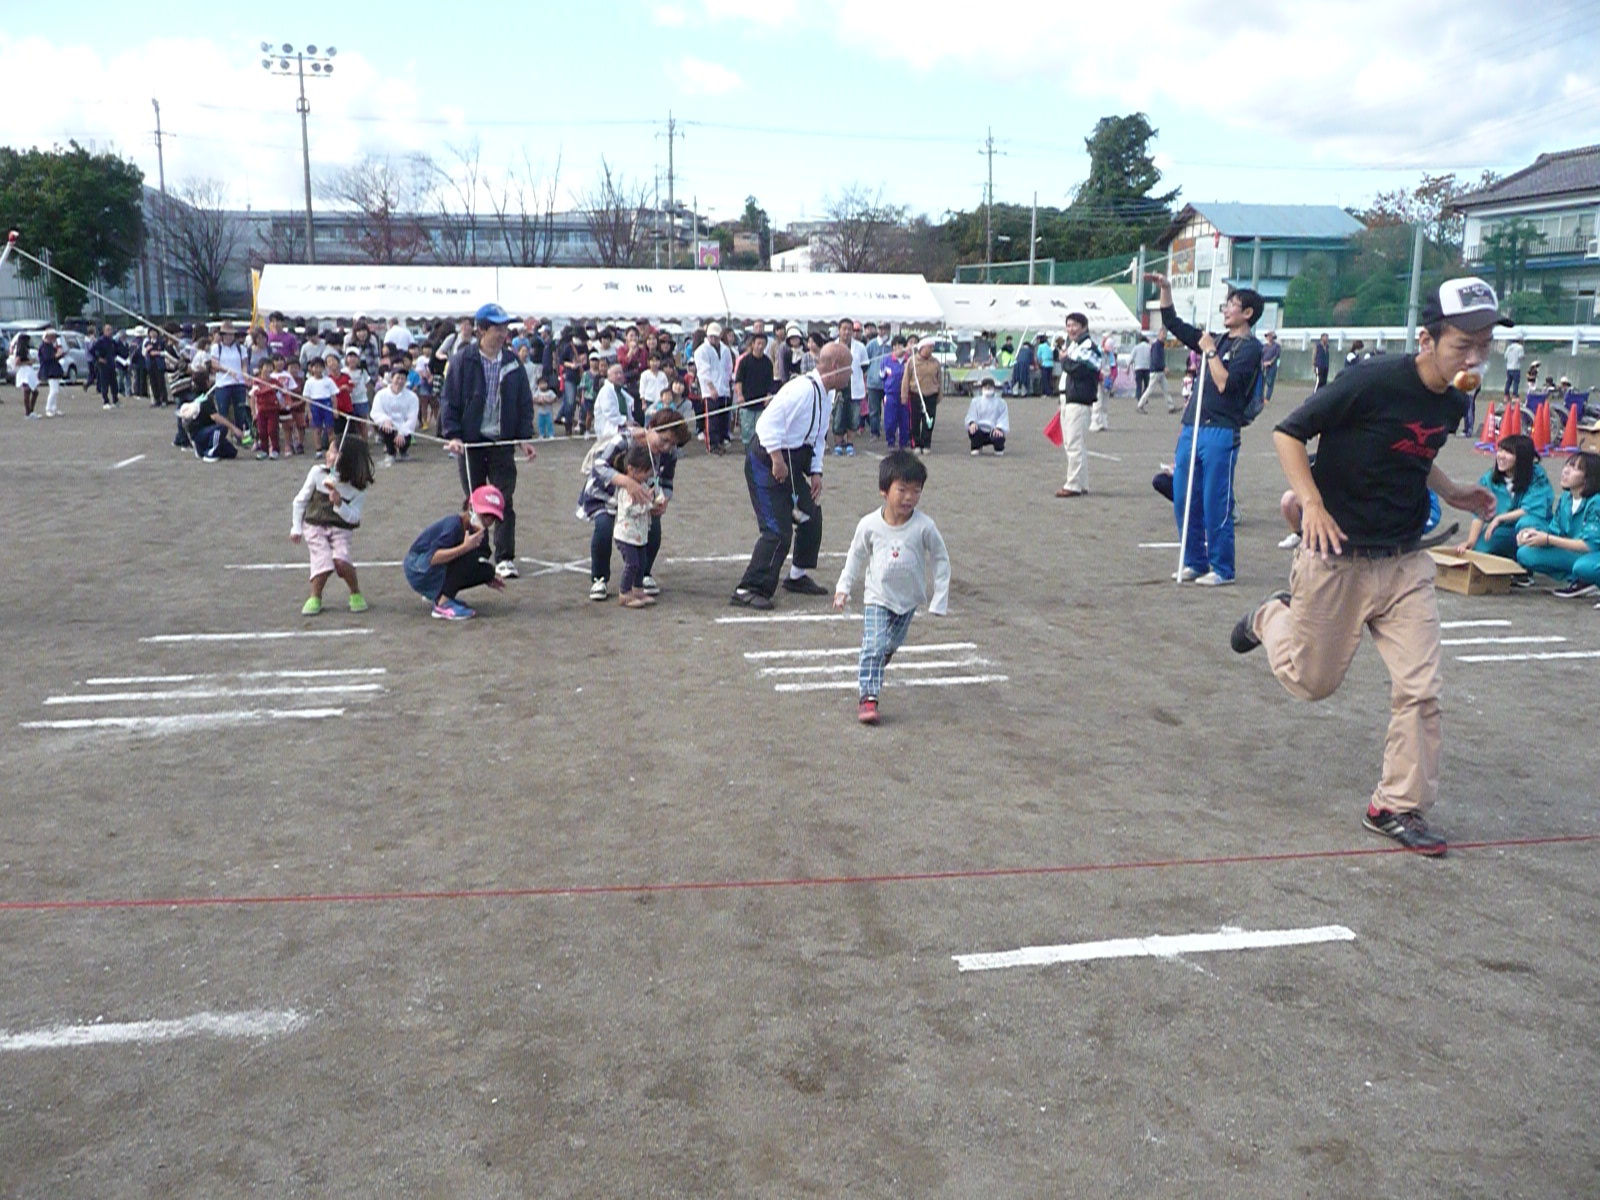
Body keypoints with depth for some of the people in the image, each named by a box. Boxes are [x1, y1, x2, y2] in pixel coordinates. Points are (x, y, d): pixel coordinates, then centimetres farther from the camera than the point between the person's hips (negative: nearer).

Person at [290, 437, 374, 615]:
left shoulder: (358, 488, -8)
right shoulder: (317, 473, -5)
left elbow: (353, 517, -12)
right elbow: (300, 500, 5)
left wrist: (339, 503, -29)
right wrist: (296, 528, 5)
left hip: (340, 529, -1)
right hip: (314, 525, 1)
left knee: (341, 560, -25)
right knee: (323, 561, -20)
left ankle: (356, 595, -1)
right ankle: (315, 598, 3)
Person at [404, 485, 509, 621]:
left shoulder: (481, 531, 0)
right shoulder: (454, 524, -25)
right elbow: (432, 558, -36)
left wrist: (487, 579, -3)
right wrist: (465, 547, -43)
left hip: (441, 572, 9)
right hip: (418, 570, -9)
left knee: (487, 571, -8)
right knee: (467, 556, -30)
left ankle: (436, 595, 8)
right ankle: (443, 604, -25)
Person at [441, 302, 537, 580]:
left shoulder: (512, 363, 4)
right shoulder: (463, 360, -4)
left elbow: (524, 403, 9)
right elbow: (450, 399, -3)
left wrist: (525, 437, 1)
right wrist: (453, 435, -12)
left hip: (502, 442, 2)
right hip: (471, 442, -1)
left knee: (504, 502, -2)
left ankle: (505, 559, 2)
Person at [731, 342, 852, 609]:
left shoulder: (823, 396, 12)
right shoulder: (802, 389, -22)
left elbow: (816, 439, 20)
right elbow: (769, 422, -28)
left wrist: (816, 472, 8)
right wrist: (777, 460, -26)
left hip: (792, 465, 10)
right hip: (767, 463, -10)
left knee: (811, 518, 18)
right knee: (778, 531, -15)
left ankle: (798, 577, 34)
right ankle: (748, 590, -9)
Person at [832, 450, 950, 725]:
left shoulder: (924, 526, -16)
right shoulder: (869, 525, -14)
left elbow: (940, 559, -5)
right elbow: (857, 555, 4)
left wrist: (939, 599, -6)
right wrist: (844, 587, 5)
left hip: (909, 599, 2)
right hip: (877, 597, -1)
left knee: (892, 645, 17)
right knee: (873, 645, -15)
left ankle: (872, 669, 46)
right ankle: (867, 696, -13)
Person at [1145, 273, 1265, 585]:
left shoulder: (1250, 348, -5)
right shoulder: (1216, 340, 18)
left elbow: (1225, 383, -17)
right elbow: (1173, 324, 23)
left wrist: (1210, 351, -9)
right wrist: (1165, 289, 15)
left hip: (1221, 433, -8)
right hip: (1191, 428, 8)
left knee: (1216, 505, -4)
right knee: (1183, 501, 9)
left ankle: (1222, 569, 5)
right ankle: (1194, 562, 20)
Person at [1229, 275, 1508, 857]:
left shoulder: (1453, 403, 3)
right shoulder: (1372, 383, -19)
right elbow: (1288, 433, -14)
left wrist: (1454, 493, 7)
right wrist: (1312, 505, -26)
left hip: (1405, 563, 6)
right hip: (1337, 560, -5)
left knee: (1419, 689, -1)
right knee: (1311, 682, 9)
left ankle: (1398, 807, 14)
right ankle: (1273, 617, 40)